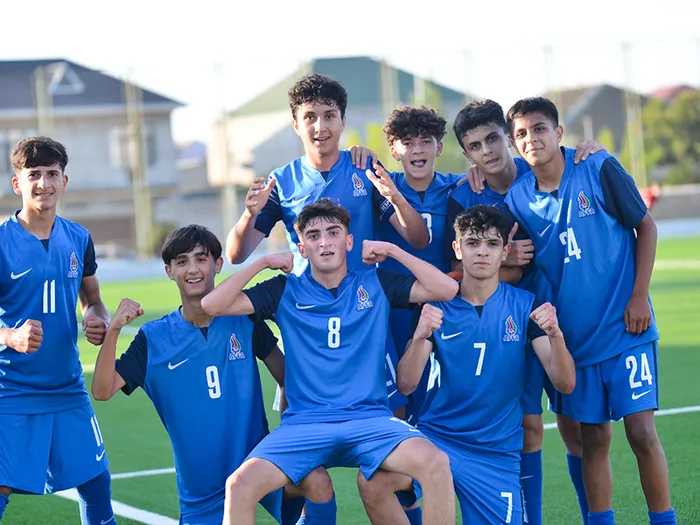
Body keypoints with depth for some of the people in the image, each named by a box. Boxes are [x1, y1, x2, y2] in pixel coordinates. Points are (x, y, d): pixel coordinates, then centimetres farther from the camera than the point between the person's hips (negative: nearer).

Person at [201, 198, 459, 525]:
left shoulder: (375, 284, 11)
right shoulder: (285, 292, 10)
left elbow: (446, 289, 2)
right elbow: (212, 305, 3)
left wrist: (391, 250, 2)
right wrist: (264, 262, 3)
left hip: (369, 420, 0)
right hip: (303, 423, 0)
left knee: (435, 462, -31)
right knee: (240, 484, -28)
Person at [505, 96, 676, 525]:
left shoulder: (599, 169, -9)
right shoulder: (518, 199, 0)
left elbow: (646, 227, -2)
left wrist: (639, 297, -7)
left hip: (625, 328, -3)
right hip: (575, 336, 3)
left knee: (641, 430, -7)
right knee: (593, 439, 7)